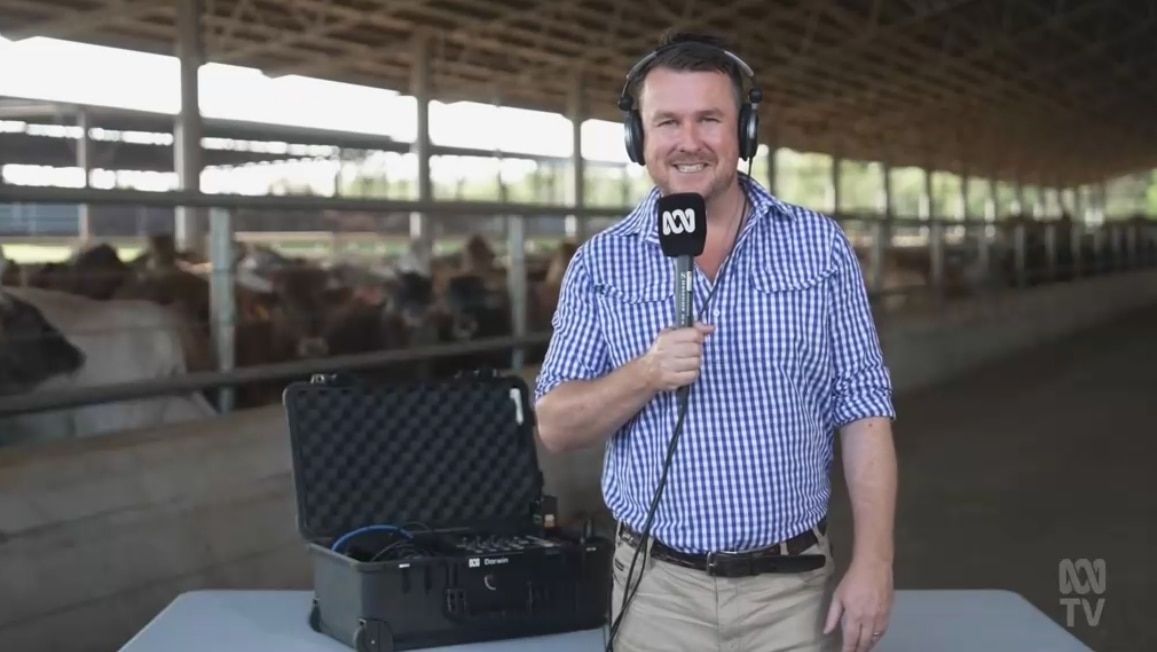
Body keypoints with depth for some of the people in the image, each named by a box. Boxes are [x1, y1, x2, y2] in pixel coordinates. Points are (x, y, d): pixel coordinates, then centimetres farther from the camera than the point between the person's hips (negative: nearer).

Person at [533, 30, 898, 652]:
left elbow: (862, 409, 0)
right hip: (659, 592, 0)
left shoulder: (819, 245, 1)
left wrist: (872, 563, -7)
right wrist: (645, 376, -19)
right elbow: (555, 427, -1)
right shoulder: (600, 263, 0)